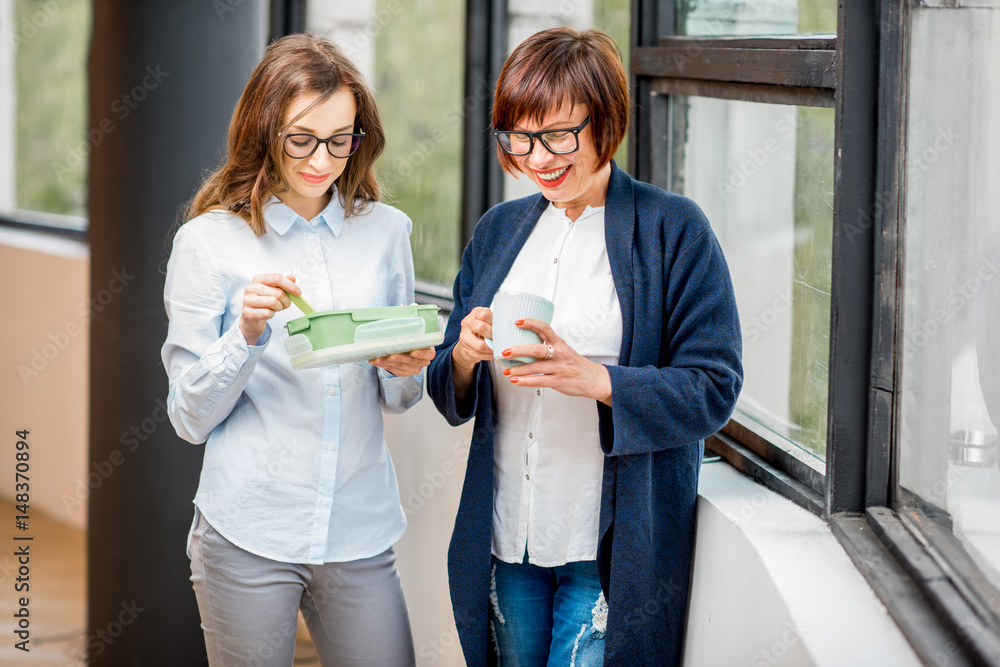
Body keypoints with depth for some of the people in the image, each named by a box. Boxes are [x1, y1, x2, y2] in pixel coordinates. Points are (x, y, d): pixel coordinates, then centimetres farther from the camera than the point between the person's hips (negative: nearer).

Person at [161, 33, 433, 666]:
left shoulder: (385, 230, 6)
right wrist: (248, 332, -18)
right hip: (248, 537, -3)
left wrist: (407, 370, -8)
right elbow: (192, 417, -3)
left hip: (360, 535, 3)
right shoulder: (210, 241, -4)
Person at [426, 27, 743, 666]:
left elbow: (713, 390, -11)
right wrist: (463, 357, -11)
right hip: (507, 540, 5)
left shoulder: (675, 229, -5)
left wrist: (594, 379, -26)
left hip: (609, 551, -5)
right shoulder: (499, 230, 11)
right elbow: (450, 396, 13)